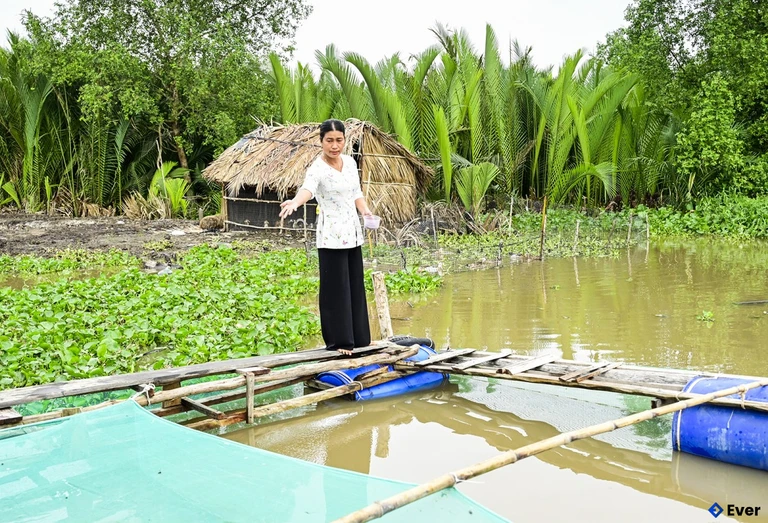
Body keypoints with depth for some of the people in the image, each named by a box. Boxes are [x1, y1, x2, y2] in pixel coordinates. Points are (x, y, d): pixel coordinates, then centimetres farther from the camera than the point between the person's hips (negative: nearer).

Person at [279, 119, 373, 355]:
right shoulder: (317, 168, -16)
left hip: (352, 232, 7)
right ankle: (338, 341, 11)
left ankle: (358, 337, 26)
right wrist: (294, 202, -58)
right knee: (336, 288, -1)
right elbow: (308, 188, -37)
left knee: (356, 286, 14)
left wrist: (365, 210, -2)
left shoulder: (350, 162, 6)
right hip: (331, 235, -7)